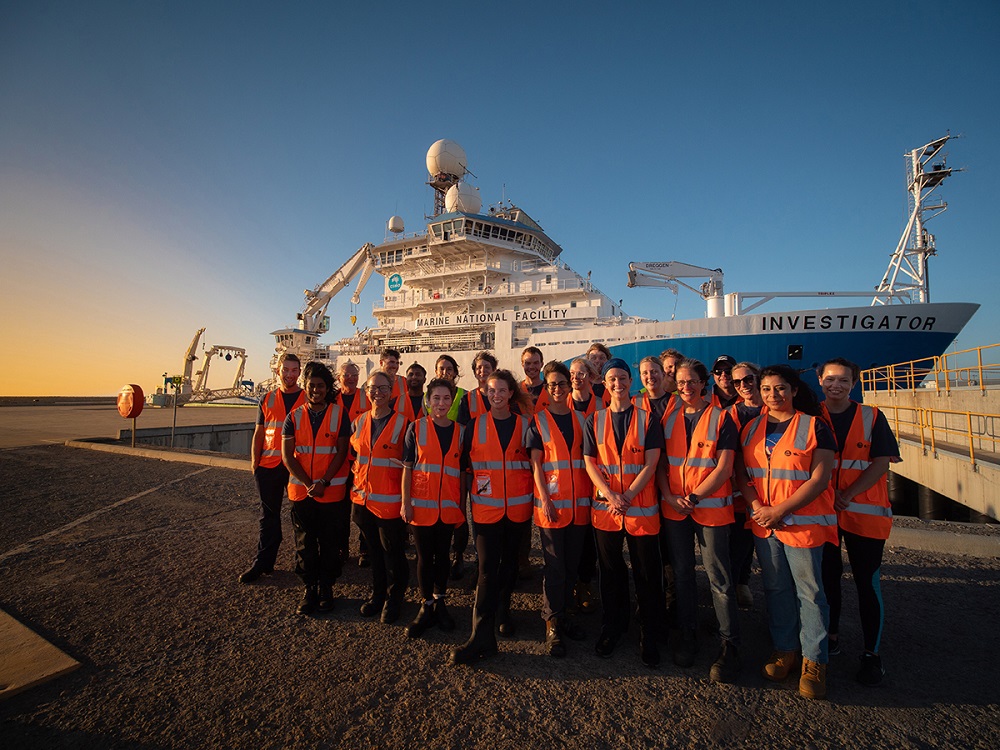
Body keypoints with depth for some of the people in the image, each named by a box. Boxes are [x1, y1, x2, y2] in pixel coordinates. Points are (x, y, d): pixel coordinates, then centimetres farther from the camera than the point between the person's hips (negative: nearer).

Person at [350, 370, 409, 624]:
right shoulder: (359, 422, 7)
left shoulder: (402, 423, -9)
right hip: (363, 498, 5)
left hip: (390, 500, -5)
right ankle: (377, 594, 36)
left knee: (392, 552, 7)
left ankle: (393, 599, 26)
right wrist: (357, 478, 11)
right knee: (373, 550, 18)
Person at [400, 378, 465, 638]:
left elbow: (462, 471, 8)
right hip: (421, 504, -2)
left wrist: (462, 504, 6)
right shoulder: (416, 428, -2)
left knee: (442, 555, 11)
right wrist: (405, 502, -6)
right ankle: (426, 607, 22)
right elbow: (407, 467, -2)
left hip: (448, 505, 2)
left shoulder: (460, 431, 5)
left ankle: (439, 602, 29)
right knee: (425, 556, 6)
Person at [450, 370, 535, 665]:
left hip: (518, 507, 2)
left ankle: (502, 611, 37)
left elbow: (534, 463, 9)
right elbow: (465, 463, 4)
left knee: (509, 562, 15)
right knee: (488, 568, -2)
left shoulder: (525, 424, 2)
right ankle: (482, 636, 4)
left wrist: (533, 498, 5)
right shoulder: (475, 425, 0)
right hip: (486, 507, -1)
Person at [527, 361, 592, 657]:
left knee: (572, 564, 13)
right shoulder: (538, 420, -1)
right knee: (554, 566, 1)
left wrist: (591, 495, 2)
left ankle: (562, 614, 30)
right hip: (551, 502, -4)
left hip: (579, 502, 4)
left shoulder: (580, 419, 9)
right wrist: (544, 498, -12)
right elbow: (536, 463, -5)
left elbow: (587, 458, 10)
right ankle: (552, 625, 13)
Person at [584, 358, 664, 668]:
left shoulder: (647, 419, 0)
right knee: (610, 571, 13)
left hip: (642, 508, -1)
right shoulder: (594, 421, 5)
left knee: (647, 573, 6)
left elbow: (651, 464, -6)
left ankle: (648, 634, 23)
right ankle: (612, 627, 30)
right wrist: (611, 496, -13)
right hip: (605, 507, 2)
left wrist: (627, 496, -15)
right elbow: (589, 463, 0)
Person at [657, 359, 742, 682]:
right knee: (682, 573, 14)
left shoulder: (721, 419, -4)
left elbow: (724, 467, -9)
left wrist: (694, 498, -14)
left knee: (719, 578, 2)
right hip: (674, 508, 4)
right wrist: (669, 496, -6)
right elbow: (661, 463, 9)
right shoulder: (669, 419, 9)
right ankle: (687, 636, 29)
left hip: (711, 507, -4)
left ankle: (729, 646, 17)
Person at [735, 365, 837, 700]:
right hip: (763, 524, 4)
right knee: (775, 589, 14)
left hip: (804, 522, -4)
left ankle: (814, 660, 20)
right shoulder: (751, 428, 8)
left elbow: (819, 479, -11)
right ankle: (784, 649, 29)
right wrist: (757, 507, -8)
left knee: (809, 592, 4)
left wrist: (780, 510, -15)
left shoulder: (814, 426, -5)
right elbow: (741, 473, 8)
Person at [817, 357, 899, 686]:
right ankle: (831, 634, 30)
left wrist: (848, 494, -14)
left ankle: (872, 654, 15)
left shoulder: (872, 417, 2)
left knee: (868, 583, 3)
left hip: (865, 511, -1)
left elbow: (881, 462, -5)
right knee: (828, 576, 12)